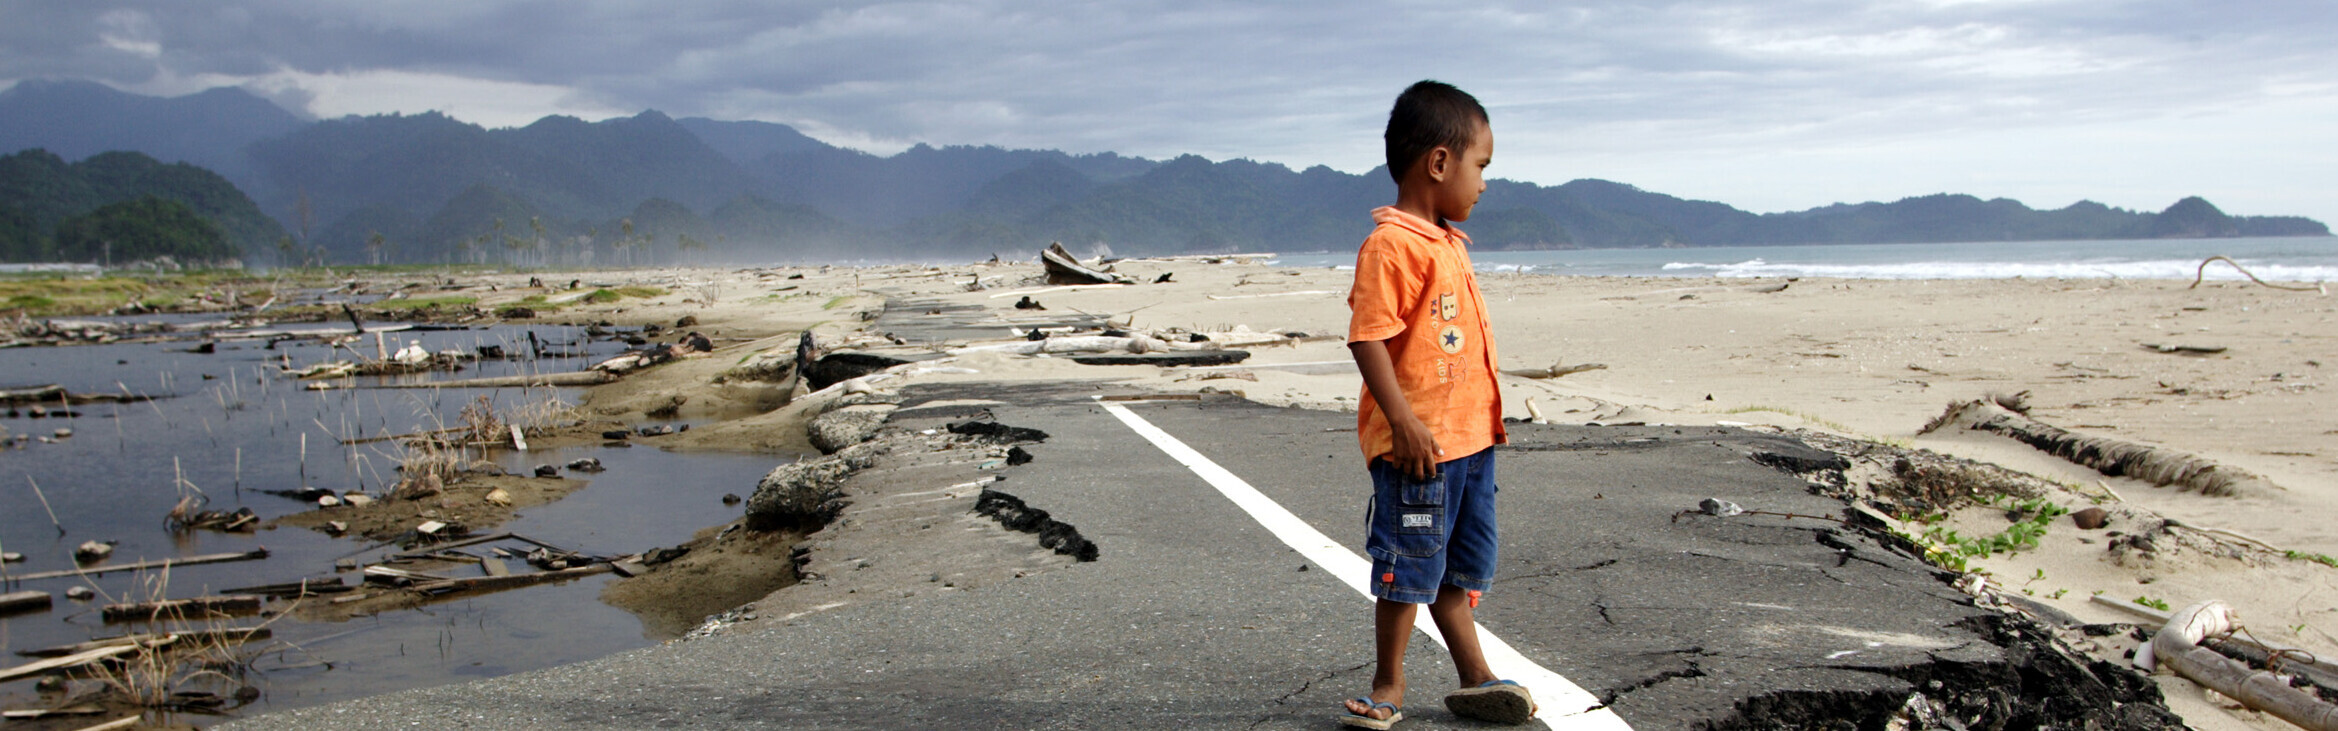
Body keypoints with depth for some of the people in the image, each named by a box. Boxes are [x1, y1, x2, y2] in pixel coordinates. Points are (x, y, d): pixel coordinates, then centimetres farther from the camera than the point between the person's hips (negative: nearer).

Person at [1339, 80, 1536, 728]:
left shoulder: (1448, 243, 14)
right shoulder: (1392, 244, -16)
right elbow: (1368, 337, -22)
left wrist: (1485, 416, 24)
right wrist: (1402, 420, -27)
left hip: (1470, 437, 9)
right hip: (1418, 443, -9)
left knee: (1460, 569, 18)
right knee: (1409, 570, 3)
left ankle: (1474, 677, 28)